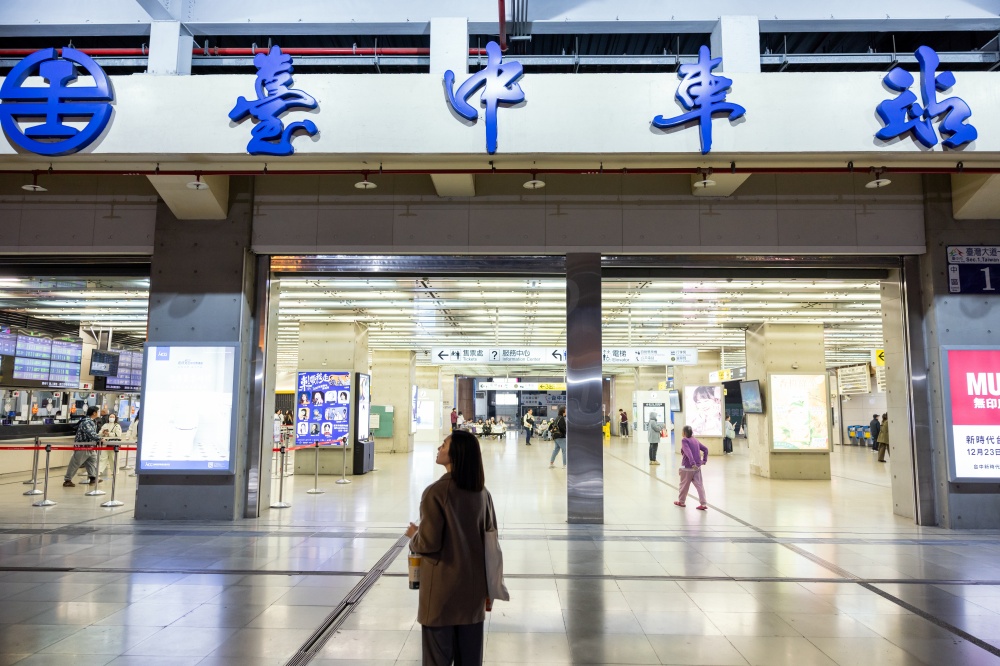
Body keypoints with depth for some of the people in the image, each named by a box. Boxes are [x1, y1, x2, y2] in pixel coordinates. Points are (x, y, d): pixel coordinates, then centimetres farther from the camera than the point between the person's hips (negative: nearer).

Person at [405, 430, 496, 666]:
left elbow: (429, 544, -17)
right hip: (473, 588, 6)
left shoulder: (436, 492, -17)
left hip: (442, 589, -5)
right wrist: (489, 589, 15)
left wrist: (413, 535, 5)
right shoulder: (482, 493, 1)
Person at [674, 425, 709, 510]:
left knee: (684, 485, 10)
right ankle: (704, 504, -2)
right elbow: (705, 449, 10)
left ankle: (681, 501, 25)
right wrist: (704, 460, 12)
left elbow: (688, 452, -24)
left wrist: (692, 463, -32)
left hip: (687, 467, -6)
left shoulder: (684, 440, -10)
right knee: (699, 485, 4)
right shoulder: (695, 440, 11)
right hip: (697, 467, 6)